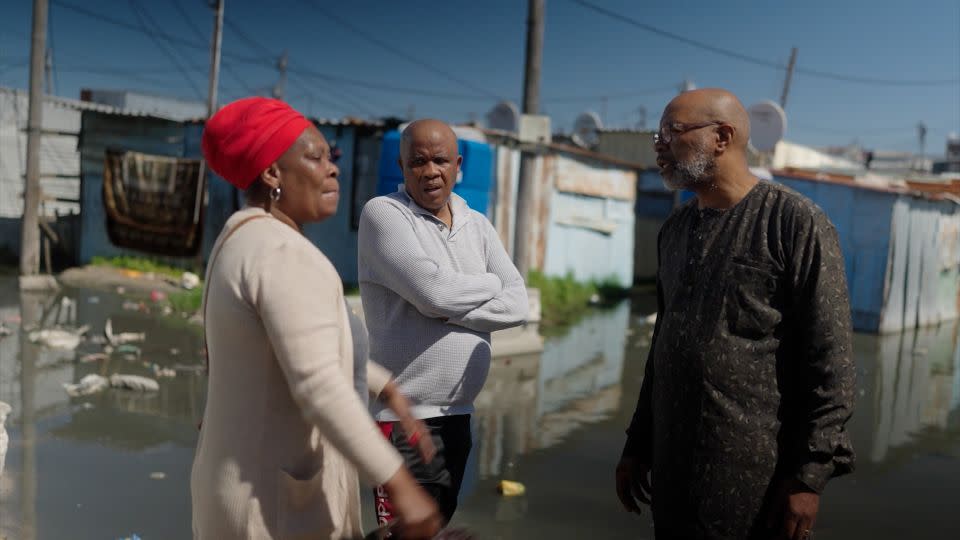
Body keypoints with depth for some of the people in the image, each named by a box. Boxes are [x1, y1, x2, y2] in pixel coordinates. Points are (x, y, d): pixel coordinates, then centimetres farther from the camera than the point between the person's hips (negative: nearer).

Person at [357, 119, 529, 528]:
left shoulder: (477, 226, 10)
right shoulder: (383, 213, -8)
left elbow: (517, 305, -1)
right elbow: (433, 291, -21)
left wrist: (447, 311, -14)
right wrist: (491, 284, -3)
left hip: (457, 413, 6)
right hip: (403, 416, -6)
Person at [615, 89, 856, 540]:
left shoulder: (797, 223, -9)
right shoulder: (675, 230, 12)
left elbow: (830, 359, -12)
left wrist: (809, 475, -15)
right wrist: (637, 445, 15)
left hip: (755, 477, -6)